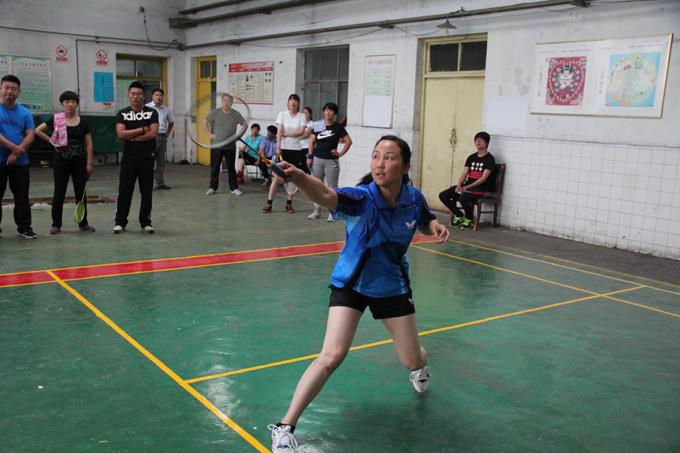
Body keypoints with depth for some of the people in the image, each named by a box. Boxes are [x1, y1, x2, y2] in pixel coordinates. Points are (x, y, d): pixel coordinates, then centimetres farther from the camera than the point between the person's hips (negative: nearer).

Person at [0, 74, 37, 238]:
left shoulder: (25, 113, 7)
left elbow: (30, 135, -2)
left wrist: (16, 153, -14)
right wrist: (14, 147, -19)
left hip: (20, 162, 2)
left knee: (22, 197, 7)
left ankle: (24, 227, 16)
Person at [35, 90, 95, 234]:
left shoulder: (83, 123, 3)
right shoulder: (56, 120, 0)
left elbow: (89, 144, 2)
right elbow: (38, 130, 5)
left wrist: (89, 163, -4)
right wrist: (51, 141, -3)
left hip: (79, 162, 1)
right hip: (61, 161, -1)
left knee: (81, 193, 6)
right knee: (59, 193, 4)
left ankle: (83, 223, 16)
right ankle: (56, 224, 12)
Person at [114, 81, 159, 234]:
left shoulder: (152, 113, 1)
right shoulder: (122, 114, 4)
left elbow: (153, 133, -12)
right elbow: (120, 134, -11)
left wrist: (131, 136, -10)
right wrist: (142, 130, -12)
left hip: (147, 158, 0)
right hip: (128, 157, 1)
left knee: (147, 191, 4)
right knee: (124, 191, 3)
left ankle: (145, 221, 15)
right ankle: (120, 222, 12)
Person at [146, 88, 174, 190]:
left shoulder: (166, 109, 11)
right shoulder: (147, 108, -4)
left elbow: (171, 122, 25)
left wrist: (167, 134, 16)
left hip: (163, 137, 6)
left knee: (161, 161, 10)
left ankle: (160, 183, 19)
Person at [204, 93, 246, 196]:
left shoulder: (235, 114, 1)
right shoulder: (215, 112, -1)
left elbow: (245, 124, 12)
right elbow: (205, 122, 7)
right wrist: (210, 134, -1)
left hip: (230, 146, 0)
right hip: (217, 146, 0)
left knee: (231, 168, 6)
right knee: (214, 168, 6)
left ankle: (234, 188, 13)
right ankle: (212, 188, 16)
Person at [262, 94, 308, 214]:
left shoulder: (302, 116, 5)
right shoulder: (282, 114, 4)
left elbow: (301, 132, -8)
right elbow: (279, 131, -7)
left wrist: (286, 134, -10)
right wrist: (278, 147, -17)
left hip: (296, 150, 1)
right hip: (283, 149, -1)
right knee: (277, 176, -5)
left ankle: (289, 203, 14)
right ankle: (269, 203, -3)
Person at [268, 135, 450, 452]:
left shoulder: (414, 198, -15)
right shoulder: (361, 199, -29)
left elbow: (426, 222, 9)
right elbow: (325, 195, -52)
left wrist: (436, 226, -16)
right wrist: (296, 175, -73)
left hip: (393, 287, 4)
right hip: (351, 284, -3)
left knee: (412, 361, 12)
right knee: (332, 356, -20)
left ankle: (420, 364, 54)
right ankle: (285, 427, -6)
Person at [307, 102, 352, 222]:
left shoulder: (338, 127, -2)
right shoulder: (317, 125, 5)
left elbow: (349, 141, -3)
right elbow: (312, 142, 10)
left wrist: (340, 153, -5)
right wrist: (310, 156, 5)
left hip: (331, 161, -3)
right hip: (317, 159, 3)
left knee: (332, 187, 1)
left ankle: (333, 212, 7)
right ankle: (317, 211, 16)